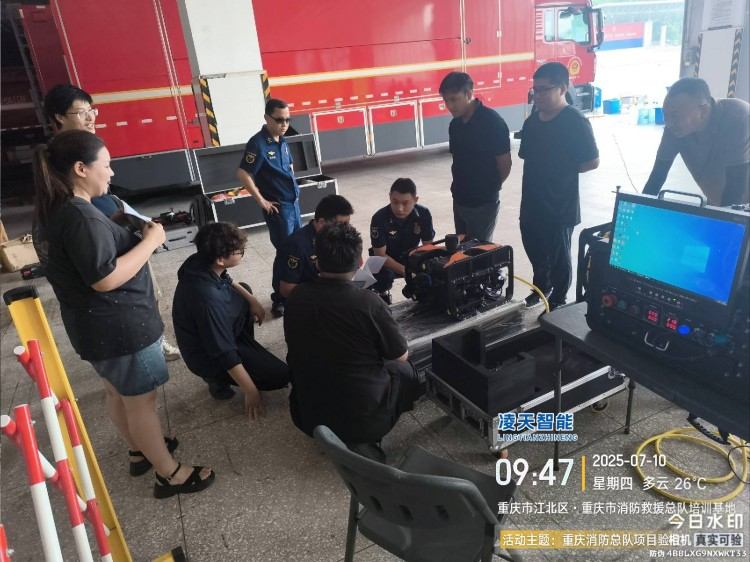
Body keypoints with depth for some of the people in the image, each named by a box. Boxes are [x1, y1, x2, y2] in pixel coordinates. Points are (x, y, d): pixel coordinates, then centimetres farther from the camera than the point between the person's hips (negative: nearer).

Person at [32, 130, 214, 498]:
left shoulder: (61, 210, 6)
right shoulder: (79, 216, -25)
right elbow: (105, 278, -29)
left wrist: (131, 233, 5)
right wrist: (151, 240, -21)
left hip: (102, 324, 10)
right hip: (118, 326, -10)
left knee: (117, 393, 23)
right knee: (141, 400, 2)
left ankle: (140, 452, 43)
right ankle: (170, 475, 18)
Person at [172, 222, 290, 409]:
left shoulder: (201, 262, -16)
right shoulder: (207, 298, -39)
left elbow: (228, 280, 10)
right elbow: (224, 352, -32)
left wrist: (252, 300, 0)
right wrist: (251, 392, -23)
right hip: (210, 356, -9)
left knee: (244, 292, 25)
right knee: (281, 376, -9)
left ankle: (249, 352, 27)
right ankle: (218, 378, 3)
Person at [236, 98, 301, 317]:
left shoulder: (282, 141, 8)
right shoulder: (258, 143, -17)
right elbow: (243, 174, -20)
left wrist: (293, 188, 13)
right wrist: (262, 201, -16)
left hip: (293, 203, 8)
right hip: (278, 207, -8)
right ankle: (279, 301, 8)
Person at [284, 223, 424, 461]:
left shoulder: (296, 297, -9)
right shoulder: (368, 302, -22)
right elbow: (401, 356, -7)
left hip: (308, 418, 4)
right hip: (364, 418, -3)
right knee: (406, 370, 22)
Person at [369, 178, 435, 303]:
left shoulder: (424, 214, -18)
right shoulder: (380, 218, -27)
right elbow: (380, 255, -24)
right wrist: (405, 270, -37)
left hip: (411, 257, 3)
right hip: (386, 261, -3)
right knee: (384, 275, -34)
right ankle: (382, 294, 2)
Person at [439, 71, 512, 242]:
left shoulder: (492, 122, -14)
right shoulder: (455, 124, 6)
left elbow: (504, 165, -10)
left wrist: (489, 188, 3)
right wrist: (460, 186, 8)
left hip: (483, 203, -6)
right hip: (459, 200, 6)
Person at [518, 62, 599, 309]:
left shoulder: (576, 122, -14)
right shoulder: (532, 121, 6)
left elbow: (592, 162, -13)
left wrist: (564, 171, -8)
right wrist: (540, 172, 2)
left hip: (560, 204, -6)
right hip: (532, 201, 6)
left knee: (558, 256, 9)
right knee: (535, 251, 20)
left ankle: (558, 302, 27)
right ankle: (541, 286, 44)